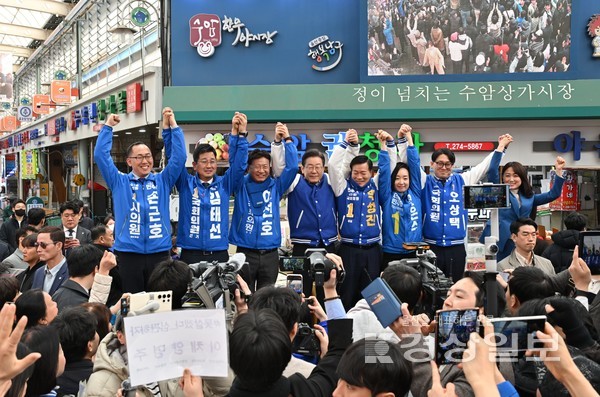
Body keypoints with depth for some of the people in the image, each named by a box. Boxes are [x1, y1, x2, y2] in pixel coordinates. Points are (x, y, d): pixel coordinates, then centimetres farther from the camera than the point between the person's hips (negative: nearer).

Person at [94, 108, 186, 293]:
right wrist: (108, 126, 0)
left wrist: (172, 125, -4)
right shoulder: (119, 182, 8)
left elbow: (179, 156, 1)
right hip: (129, 254, -1)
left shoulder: (163, 181, 10)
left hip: (159, 253, 1)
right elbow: (101, 155, 1)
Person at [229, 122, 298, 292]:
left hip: (270, 254, 2)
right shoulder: (241, 186, 4)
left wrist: (287, 139, -9)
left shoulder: (275, 186, 7)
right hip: (245, 252, -1)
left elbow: (292, 166, -2)